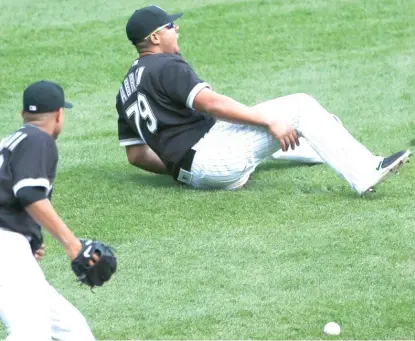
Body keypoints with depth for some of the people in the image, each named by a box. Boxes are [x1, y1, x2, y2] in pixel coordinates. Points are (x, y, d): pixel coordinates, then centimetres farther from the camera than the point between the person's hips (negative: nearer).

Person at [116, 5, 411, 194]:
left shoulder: (126, 90, 19)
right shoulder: (167, 66, -8)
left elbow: (136, 155, 20)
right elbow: (210, 103, -21)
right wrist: (269, 121, -21)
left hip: (190, 173, 10)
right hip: (208, 155, -10)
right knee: (299, 107, -11)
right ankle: (365, 173, -22)